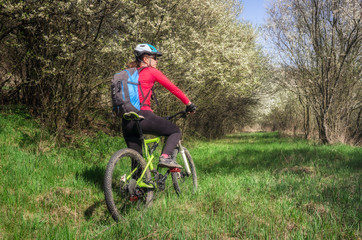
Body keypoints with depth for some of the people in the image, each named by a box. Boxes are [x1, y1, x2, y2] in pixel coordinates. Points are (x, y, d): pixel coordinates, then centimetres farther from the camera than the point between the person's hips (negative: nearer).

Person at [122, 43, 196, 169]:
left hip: (127, 122, 7)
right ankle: (165, 157, -9)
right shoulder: (151, 71, 4)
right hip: (142, 117, -7)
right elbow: (173, 88, 5)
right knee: (175, 131, 12)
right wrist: (189, 103, 15)